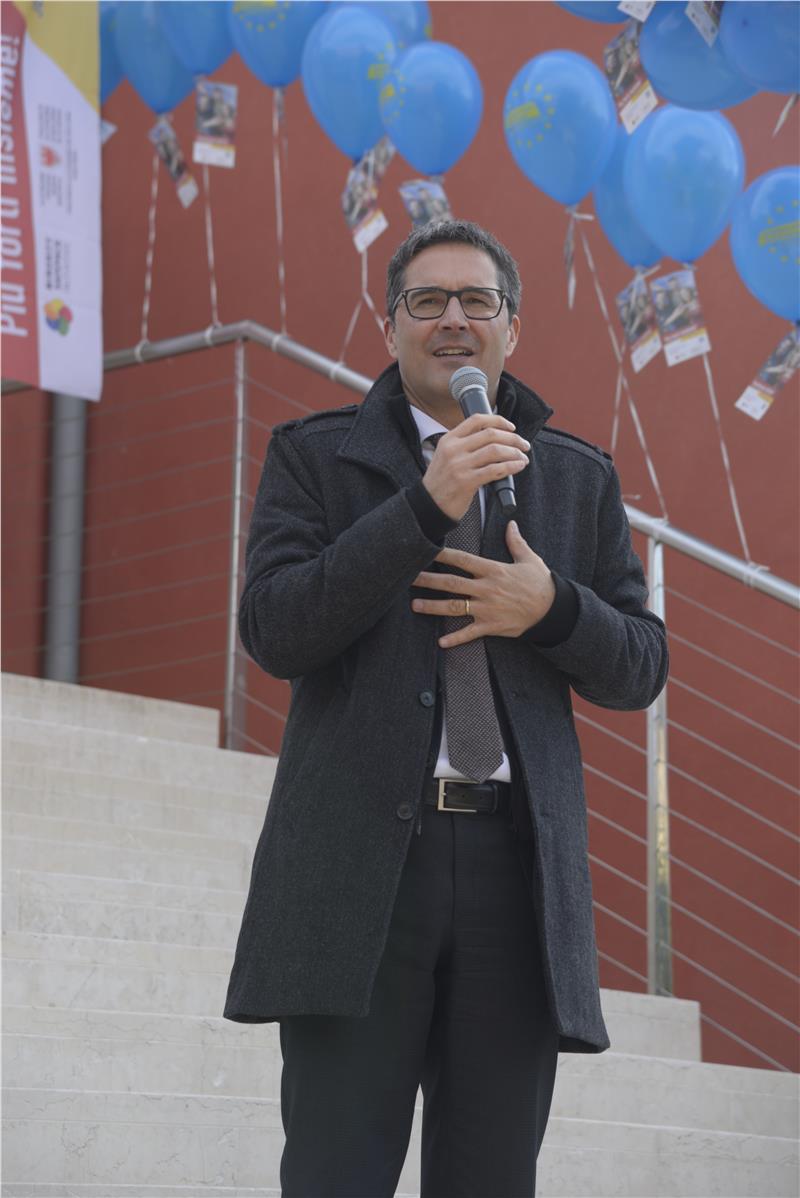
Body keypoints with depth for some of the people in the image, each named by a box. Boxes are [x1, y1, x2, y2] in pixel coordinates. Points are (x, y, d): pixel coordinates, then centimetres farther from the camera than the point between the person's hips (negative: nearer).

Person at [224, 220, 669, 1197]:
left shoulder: (579, 479, 17)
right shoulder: (313, 455, 10)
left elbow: (640, 668, 16)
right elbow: (272, 630, -4)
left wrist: (552, 608, -6)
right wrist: (425, 505, -12)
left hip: (518, 864, 3)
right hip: (360, 861, -2)